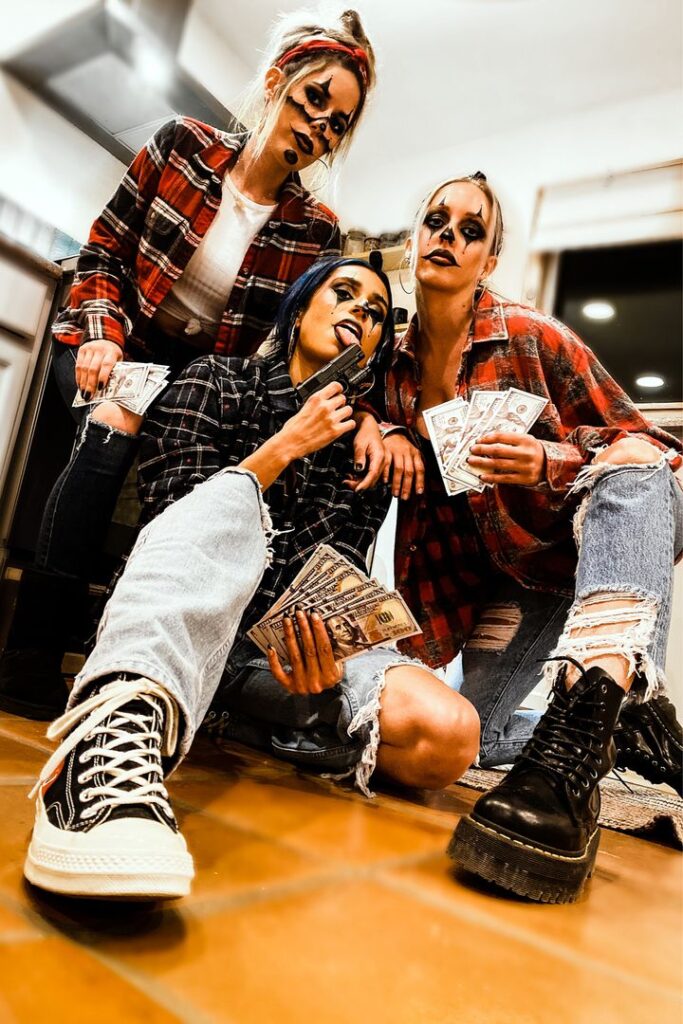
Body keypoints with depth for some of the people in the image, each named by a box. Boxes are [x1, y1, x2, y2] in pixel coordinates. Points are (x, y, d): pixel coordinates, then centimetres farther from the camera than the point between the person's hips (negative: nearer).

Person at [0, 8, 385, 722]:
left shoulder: (316, 231, -6)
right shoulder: (183, 145, -5)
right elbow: (103, 251, -2)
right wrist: (102, 334, -19)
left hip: (202, 370, 1)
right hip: (113, 346, -1)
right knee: (116, 425, -32)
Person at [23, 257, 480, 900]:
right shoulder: (218, 382, 9)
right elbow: (171, 511, -2)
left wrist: (322, 656, -19)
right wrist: (285, 447, -7)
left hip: (287, 650, 3)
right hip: (184, 626, -2)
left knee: (448, 732, -24)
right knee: (230, 497, -34)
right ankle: (122, 723, -56)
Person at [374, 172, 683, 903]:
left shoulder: (531, 337, -12)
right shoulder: (394, 364, 0)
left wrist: (550, 461, -31)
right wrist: (382, 433, -10)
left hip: (612, 541, -4)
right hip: (512, 572, 4)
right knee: (467, 737, -5)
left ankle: (587, 706, -51)